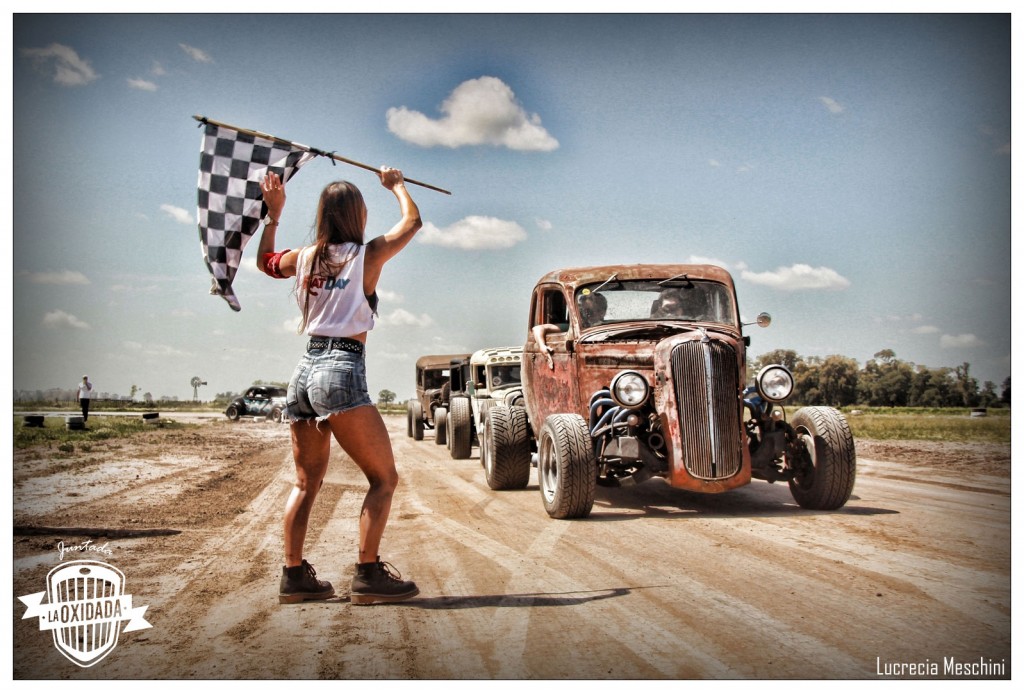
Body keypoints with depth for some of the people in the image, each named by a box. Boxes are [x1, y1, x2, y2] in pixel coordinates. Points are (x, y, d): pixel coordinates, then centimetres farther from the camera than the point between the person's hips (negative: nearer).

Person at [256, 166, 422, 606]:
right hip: (342, 373, -6)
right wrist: (396, 185, 32)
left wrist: (272, 212, 32)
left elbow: (265, 261, 33)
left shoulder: (304, 257, 10)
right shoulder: (367, 254, -2)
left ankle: (294, 575, 16)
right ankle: (368, 575, -4)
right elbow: (412, 221, 16)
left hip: (304, 371, 7)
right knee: (384, 477, 1)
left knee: (306, 481, 16)